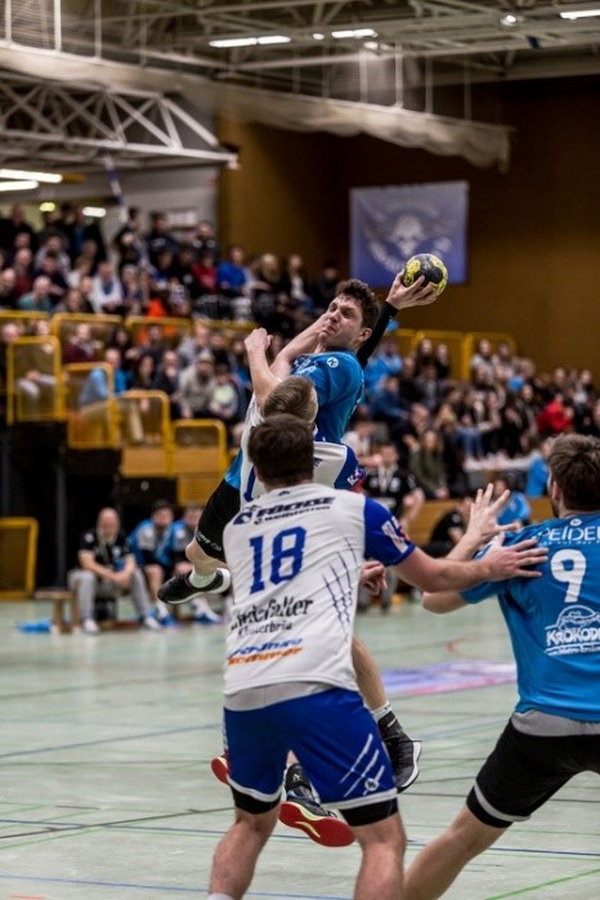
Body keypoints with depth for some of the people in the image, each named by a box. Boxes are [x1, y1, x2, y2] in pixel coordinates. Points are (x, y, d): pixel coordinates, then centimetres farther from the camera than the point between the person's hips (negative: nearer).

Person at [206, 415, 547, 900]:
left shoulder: (236, 527, 25)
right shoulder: (353, 507, 14)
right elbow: (432, 576, 25)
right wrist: (487, 567, 42)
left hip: (241, 692, 5)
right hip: (314, 688, -4)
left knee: (252, 822, 29)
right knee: (384, 838, 1)